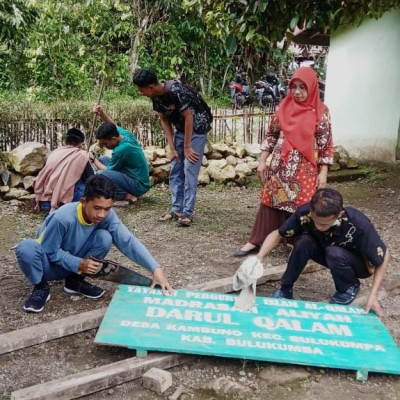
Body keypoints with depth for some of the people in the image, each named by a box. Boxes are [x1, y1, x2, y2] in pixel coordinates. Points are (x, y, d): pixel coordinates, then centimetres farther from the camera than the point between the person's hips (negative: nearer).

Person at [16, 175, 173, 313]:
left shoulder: (107, 216, -20)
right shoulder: (63, 218, -32)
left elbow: (128, 241, -27)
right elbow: (50, 251, -20)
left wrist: (155, 269, -36)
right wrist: (78, 264, -31)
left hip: (77, 266, 4)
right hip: (51, 264, -4)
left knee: (105, 238, -24)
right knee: (26, 247, -37)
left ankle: (75, 280, -1)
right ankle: (41, 287, -8)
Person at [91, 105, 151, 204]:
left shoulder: (121, 150, -26)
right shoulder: (125, 133, -3)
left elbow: (108, 170, -11)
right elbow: (112, 126, 19)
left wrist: (94, 159, 4)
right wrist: (101, 113, 1)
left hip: (139, 186, -10)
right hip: (140, 178, 10)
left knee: (101, 175, -28)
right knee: (102, 159, 16)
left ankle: (127, 196, -15)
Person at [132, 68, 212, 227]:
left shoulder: (176, 90, -29)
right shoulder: (156, 97, -6)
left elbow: (189, 117, -23)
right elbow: (164, 121, 2)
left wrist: (187, 147, -18)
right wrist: (172, 148, -3)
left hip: (196, 128, -8)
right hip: (181, 129, 8)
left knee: (189, 169, -11)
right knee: (175, 169, 5)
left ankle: (187, 212, -8)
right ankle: (177, 208, 12)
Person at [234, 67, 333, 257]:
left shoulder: (320, 112, -4)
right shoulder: (285, 107, 5)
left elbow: (326, 144, -3)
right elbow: (271, 135, 9)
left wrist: (323, 173, -7)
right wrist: (262, 161, 6)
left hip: (305, 170, -2)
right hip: (280, 166, 3)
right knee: (271, 202, 6)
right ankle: (256, 241, 13)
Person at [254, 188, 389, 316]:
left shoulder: (359, 225, -37)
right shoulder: (305, 213, -29)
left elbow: (383, 256, -22)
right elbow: (278, 234, -15)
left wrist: (373, 295, -27)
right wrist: (259, 256, -33)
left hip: (357, 263, -3)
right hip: (329, 255, 3)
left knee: (334, 253, -34)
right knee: (303, 241, -27)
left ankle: (349, 287, -4)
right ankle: (285, 289, -9)